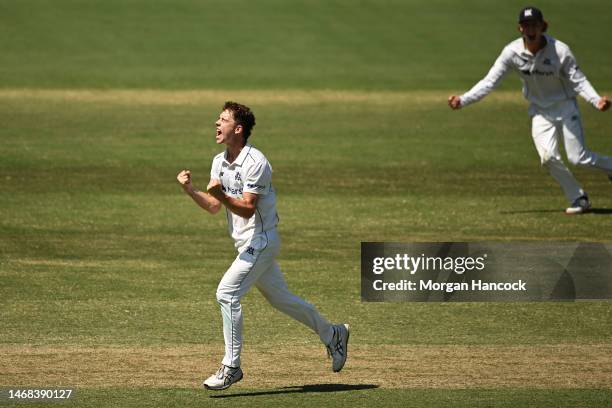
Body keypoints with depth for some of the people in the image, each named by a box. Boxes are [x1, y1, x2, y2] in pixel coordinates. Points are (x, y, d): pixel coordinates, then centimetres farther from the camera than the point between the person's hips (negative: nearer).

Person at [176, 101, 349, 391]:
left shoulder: (255, 163, -19)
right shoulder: (219, 162, 7)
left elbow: (247, 209, -23)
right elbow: (213, 207, 11)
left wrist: (222, 195, -38)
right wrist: (189, 190, -4)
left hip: (261, 241, -9)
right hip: (246, 245, 9)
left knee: (227, 293, -17)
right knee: (280, 297, 17)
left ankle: (231, 367, -11)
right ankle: (332, 334, 33)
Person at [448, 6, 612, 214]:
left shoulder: (560, 51, -21)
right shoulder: (512, 52, -15)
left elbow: (578, 81, -18)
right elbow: (489, 82, -13)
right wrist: (463, 100, -24)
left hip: (565, 107, -2)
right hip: (540, 111, 2)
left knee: (578, 157, -7)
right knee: (548, 157, -14)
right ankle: (578, 199, 4)